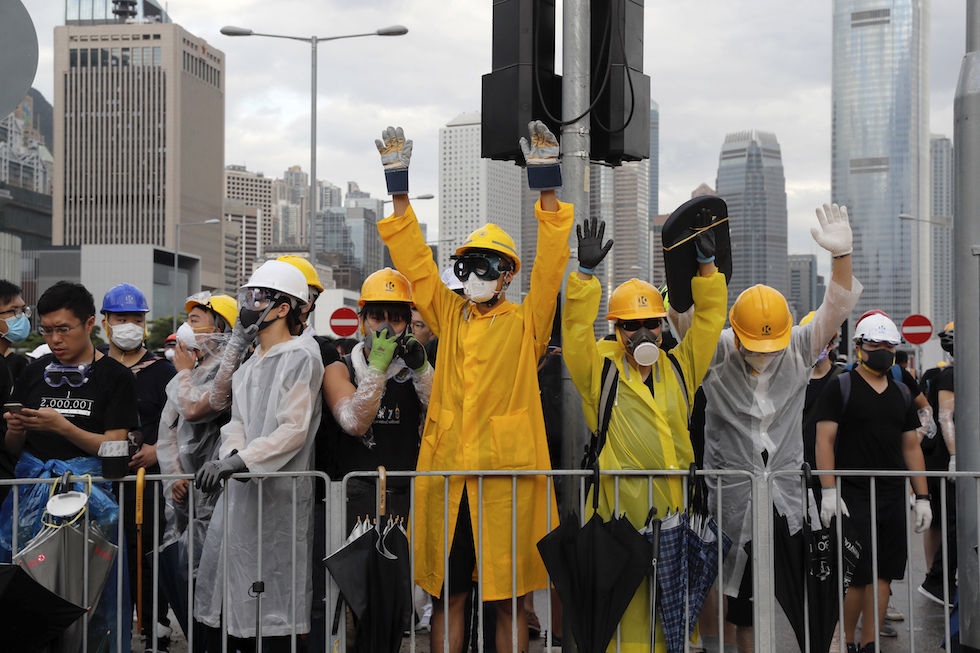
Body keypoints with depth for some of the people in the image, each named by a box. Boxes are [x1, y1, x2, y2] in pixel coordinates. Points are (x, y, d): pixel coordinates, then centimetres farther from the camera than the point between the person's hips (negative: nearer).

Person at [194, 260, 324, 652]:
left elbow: (293, 429, -16)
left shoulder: (301, 356, -7)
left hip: (279, 493, -9)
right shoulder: (249, 364, 21)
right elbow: (237, 422, 15)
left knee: (276, 614, -4)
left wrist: (241, 461, -24)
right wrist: (229, 457, -6)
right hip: (240, 490, 9)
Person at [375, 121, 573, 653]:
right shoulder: (449, 315, 13)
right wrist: (399, 187, 3)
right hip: (446, 470, 3)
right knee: (447, 594, 8)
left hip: (507, 471, -3)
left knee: (508, 598, 4)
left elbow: (550, 265, -6)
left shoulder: (525, 323, 4)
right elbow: (415, 262, 10)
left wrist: (546, 185, -13)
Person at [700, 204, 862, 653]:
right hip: (734, 494, -1)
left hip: (787, 494, 1)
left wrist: (842, 255, -30)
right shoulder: (714, 354, -6)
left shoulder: (799, 350, -1)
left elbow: (836, 309, -12)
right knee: (744, 602, 7)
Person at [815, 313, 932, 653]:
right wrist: (829, 492, -17)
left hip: (894, 496, 5)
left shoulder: (901, 393, 15)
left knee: (884, 573, 4)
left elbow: (911, 447, 17)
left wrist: (923, 498, 12)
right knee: (858, 573, -5)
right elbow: (824, 440, -8)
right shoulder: (840, 387, -2)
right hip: (853, 494, -5)